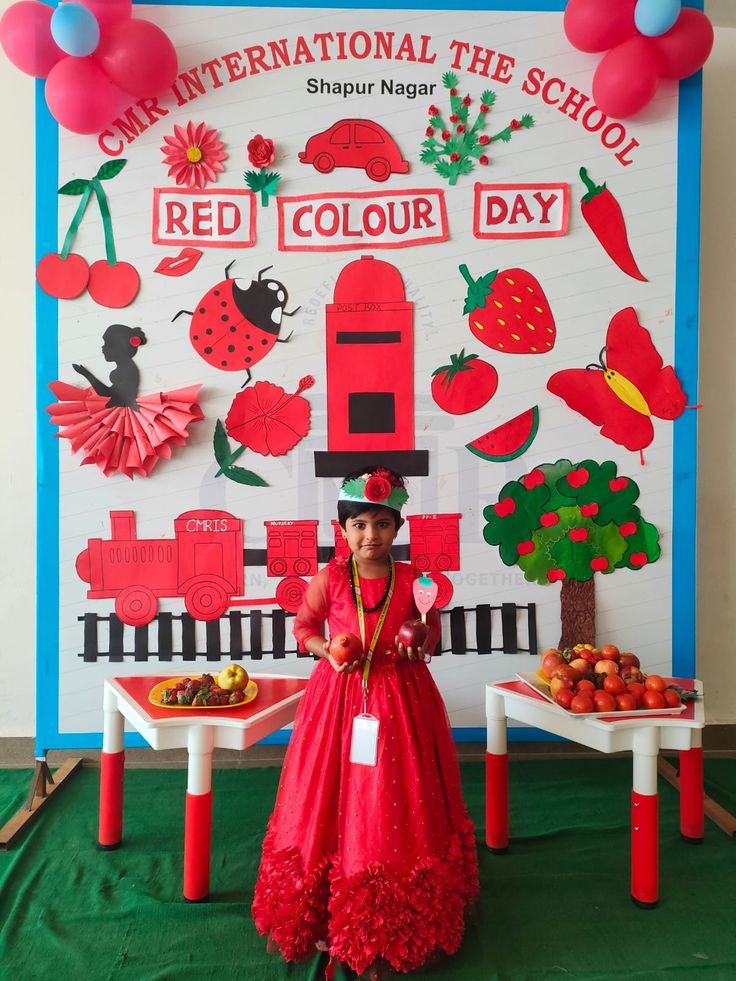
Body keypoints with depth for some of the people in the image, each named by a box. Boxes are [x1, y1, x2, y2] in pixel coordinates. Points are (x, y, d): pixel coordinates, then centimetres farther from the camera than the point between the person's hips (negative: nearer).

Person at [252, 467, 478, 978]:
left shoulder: (412, 580, -4)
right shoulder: (329, 579, -5)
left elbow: (432, 630, 7)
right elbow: (304, 628, 7)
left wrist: (421, 644, -14)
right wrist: (328, 651, -11)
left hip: (400, 699, 0)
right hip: (340, 695, 0)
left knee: (393, 811, 8)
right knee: (333, 806, 8)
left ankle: (391, 924, 29)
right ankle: (326, 916, 29)